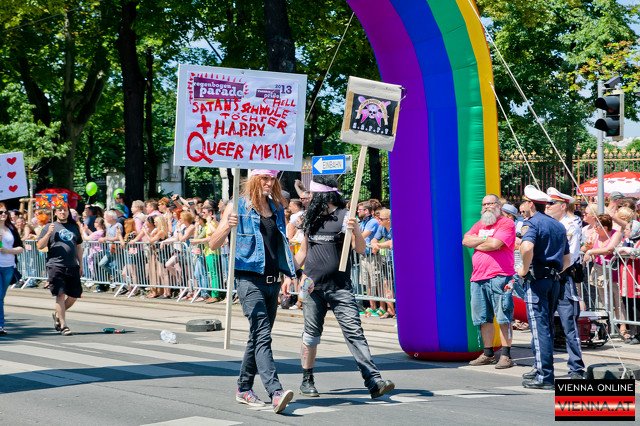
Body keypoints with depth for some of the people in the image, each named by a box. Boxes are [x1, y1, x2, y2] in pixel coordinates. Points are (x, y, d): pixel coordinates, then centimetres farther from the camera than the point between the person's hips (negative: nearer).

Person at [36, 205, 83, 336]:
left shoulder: (74, 227, 16)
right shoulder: (49, 227, 3)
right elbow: (40, 246, -2)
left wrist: (80, 264, 17)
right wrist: (48, 233, -16)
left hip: (72, 266, 5)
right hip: (56, 265, -5)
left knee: (74, 295, 7)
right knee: (60, 294, -9)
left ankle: (58, 315, 30)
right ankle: (63, 325, -4)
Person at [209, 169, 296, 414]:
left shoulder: (277, 208, 13)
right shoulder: (238, 207, -3)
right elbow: (213, 245, -7)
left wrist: (291, 273, 19)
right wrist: (227, 227, -27)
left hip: (272, 281, 7)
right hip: (249, 279, -7)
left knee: (258, 337, 12)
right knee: (262, 336, -16)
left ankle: (244, 388, 24)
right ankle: (276, 393, -26)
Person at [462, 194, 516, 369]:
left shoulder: (506, 223, -2)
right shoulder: (480, 224, 21)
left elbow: (494, 244, -16)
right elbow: (466, 240, 7)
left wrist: (477, 244, 1)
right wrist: (485, 239, -5)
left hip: (499, 277, -7)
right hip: (478, 278, 7)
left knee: (503, 318, -6)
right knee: (483, 319, 11)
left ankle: (506, 355, -4)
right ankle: (488, 354, 19)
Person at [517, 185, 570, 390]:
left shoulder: (532, 223, -8)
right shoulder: (559, 226, 17)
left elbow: (527, 247, -28)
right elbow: (567, 260, 20)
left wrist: (524, 269, -15)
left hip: (536, 280, -7)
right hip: (554, 280, 8)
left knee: (540, 327, -7)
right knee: (547, 326, 15)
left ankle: (544, 376, -9)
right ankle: (541, 368, 20)